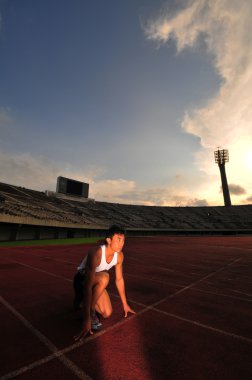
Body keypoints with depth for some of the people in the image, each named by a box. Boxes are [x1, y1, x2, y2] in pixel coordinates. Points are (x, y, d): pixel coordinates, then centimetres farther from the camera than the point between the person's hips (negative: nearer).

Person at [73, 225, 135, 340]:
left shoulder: (119, 255, -15)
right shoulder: (96, 254, -37)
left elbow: (119, 279, -1)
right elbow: (88, 286, -38)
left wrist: (125, 304, 7)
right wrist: (86, 319, -37)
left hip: (97, 282, 7)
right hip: (81, 280, -6)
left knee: (107, 313, -1)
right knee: (104, 277, -35)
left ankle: (82, 299, 23)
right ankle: (87, 307, -12)